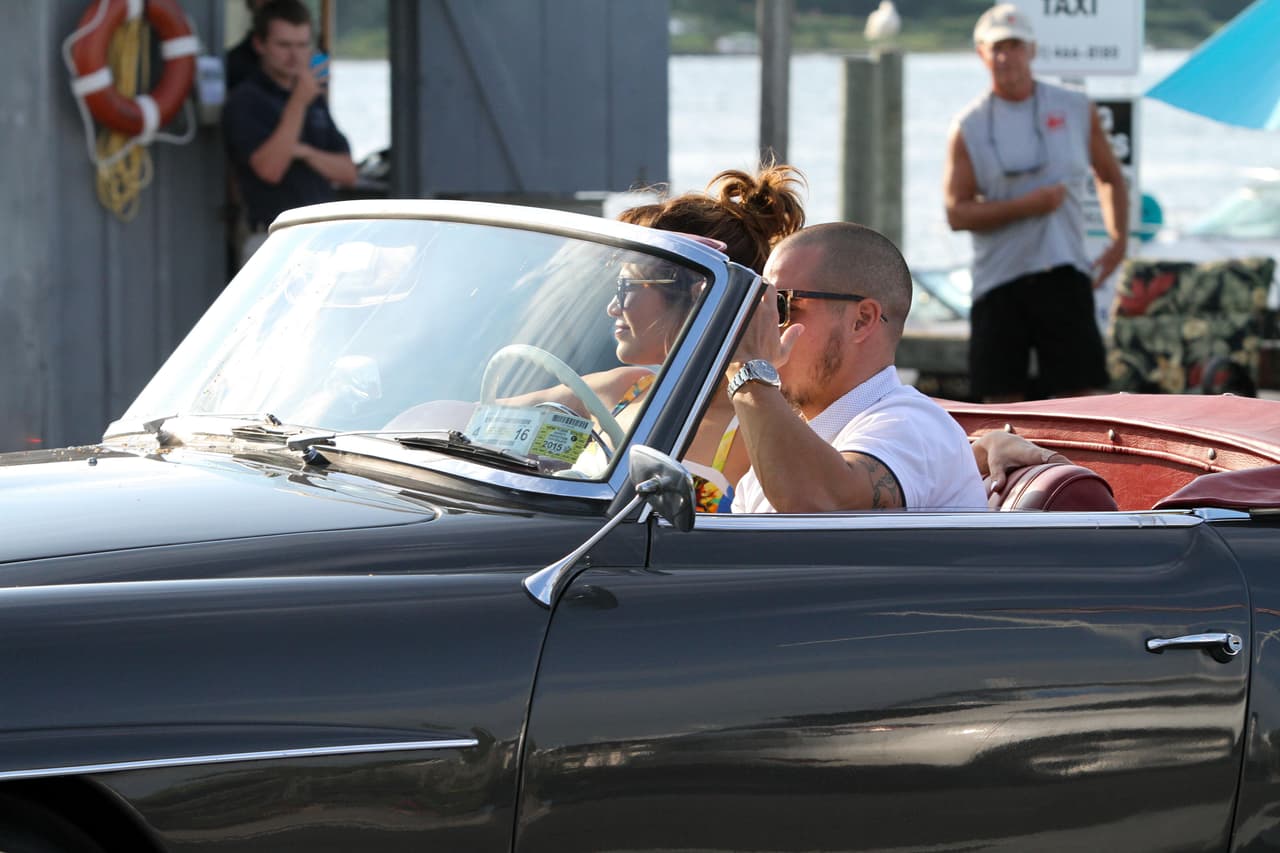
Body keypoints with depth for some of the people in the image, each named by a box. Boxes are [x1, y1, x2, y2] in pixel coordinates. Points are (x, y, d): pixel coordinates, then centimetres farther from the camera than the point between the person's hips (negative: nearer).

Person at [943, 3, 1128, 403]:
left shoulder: (1076, 110, 7)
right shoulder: (969, 127, 1)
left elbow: (1110, 178, 20)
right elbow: (957, 212, -6)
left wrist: (1118, 241, 6)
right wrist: (1026, 205, -17)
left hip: (1065, 275, 0)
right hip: (998, 278, 0)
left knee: (1075, 389, -5)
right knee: (1000, 396, 2)